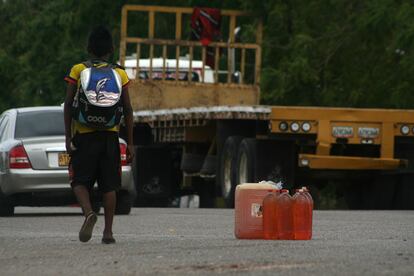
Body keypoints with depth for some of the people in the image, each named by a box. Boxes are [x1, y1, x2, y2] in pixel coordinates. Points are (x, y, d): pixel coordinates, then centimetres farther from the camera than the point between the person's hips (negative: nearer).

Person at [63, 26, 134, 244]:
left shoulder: (78, 71, 1)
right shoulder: (120, 74, 5)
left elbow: (68, 105, -4)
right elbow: (127, 109, 4)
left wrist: (68, 137, -2)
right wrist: (130, 143, 8)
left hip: (84, 135, -2)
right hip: (110, 135, 2)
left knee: (79, 181, 4)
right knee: (109, 185, 7)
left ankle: (88, 212, -24)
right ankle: (108, 232, 4)